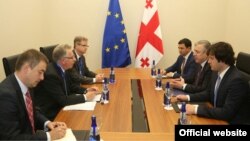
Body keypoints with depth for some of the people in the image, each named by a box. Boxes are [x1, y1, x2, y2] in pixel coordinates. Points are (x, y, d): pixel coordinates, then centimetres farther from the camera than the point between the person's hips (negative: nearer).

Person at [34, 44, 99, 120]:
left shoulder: (61, 69, -1)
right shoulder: (51, 74, -25)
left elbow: (71, 86, 14)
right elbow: (62, 100, -25)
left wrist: (86, 90, -1)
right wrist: (85, 97, -18)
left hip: (60, 107, 8)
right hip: (51, 114, -8)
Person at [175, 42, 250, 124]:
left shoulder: (237, 80, -26)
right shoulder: (217, 72, -2)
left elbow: (227, 112, -28)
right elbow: (208, 93, 13)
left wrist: (196, 109, -29)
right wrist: (188, 97, 0)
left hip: (233, 121, -7)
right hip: (218, 118, 7)